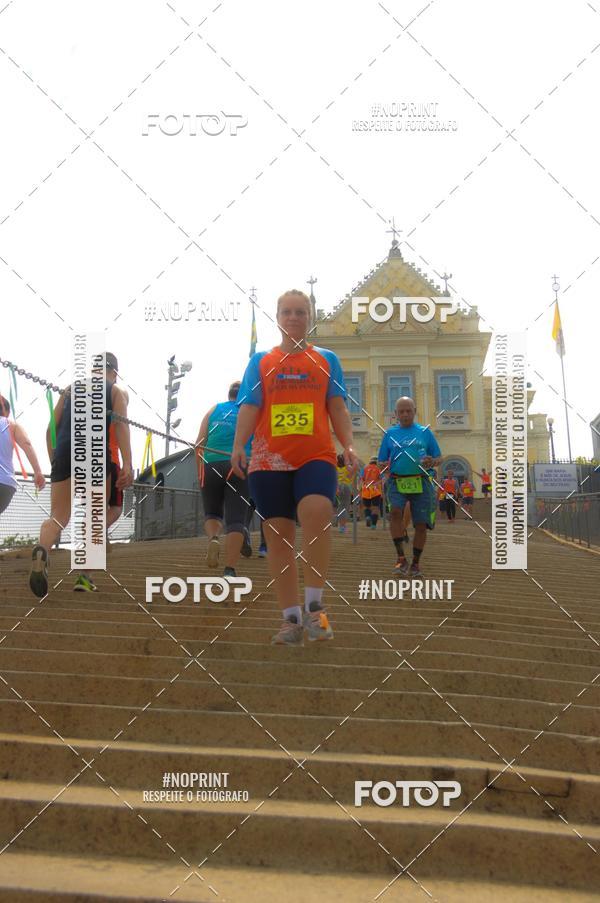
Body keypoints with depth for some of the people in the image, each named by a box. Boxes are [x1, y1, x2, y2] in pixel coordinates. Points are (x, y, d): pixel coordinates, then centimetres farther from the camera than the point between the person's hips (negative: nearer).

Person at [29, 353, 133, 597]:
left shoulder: (70, 389, 24)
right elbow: (121, 425, -2)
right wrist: (127, 464, -10)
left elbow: (51, 429, 18)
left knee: (58, 516, 0)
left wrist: (54, 461, 26)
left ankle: (42, 550, -33)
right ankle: (84, 576, 6)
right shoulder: (115, 391, 14)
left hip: (64, 449, 3)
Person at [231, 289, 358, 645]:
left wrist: (349, 445, -3)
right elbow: (249, 408, 8)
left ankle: (315, 605, -15)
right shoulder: (260, 361, 15)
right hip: (269, 459, 2)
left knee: (317, 512, -27)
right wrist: (238, 445, -8)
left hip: (316, 455, -2)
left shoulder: (327, 359, 15)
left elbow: (337, 407, 11)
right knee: (278, 534, 0)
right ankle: (292, 618, 8)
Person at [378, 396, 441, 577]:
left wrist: (432, 462, -9)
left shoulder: (425, 432, 12)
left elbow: (439, 458, 14)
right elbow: (381, 462, 14)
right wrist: (385, 465, -10)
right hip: (397, 482, -1)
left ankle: (415, 563, 16)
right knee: (395, 511, -27)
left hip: (421, 482, 1)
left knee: (421, 525, -1)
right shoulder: (390, 433, 12)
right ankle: (400, 557, -21)